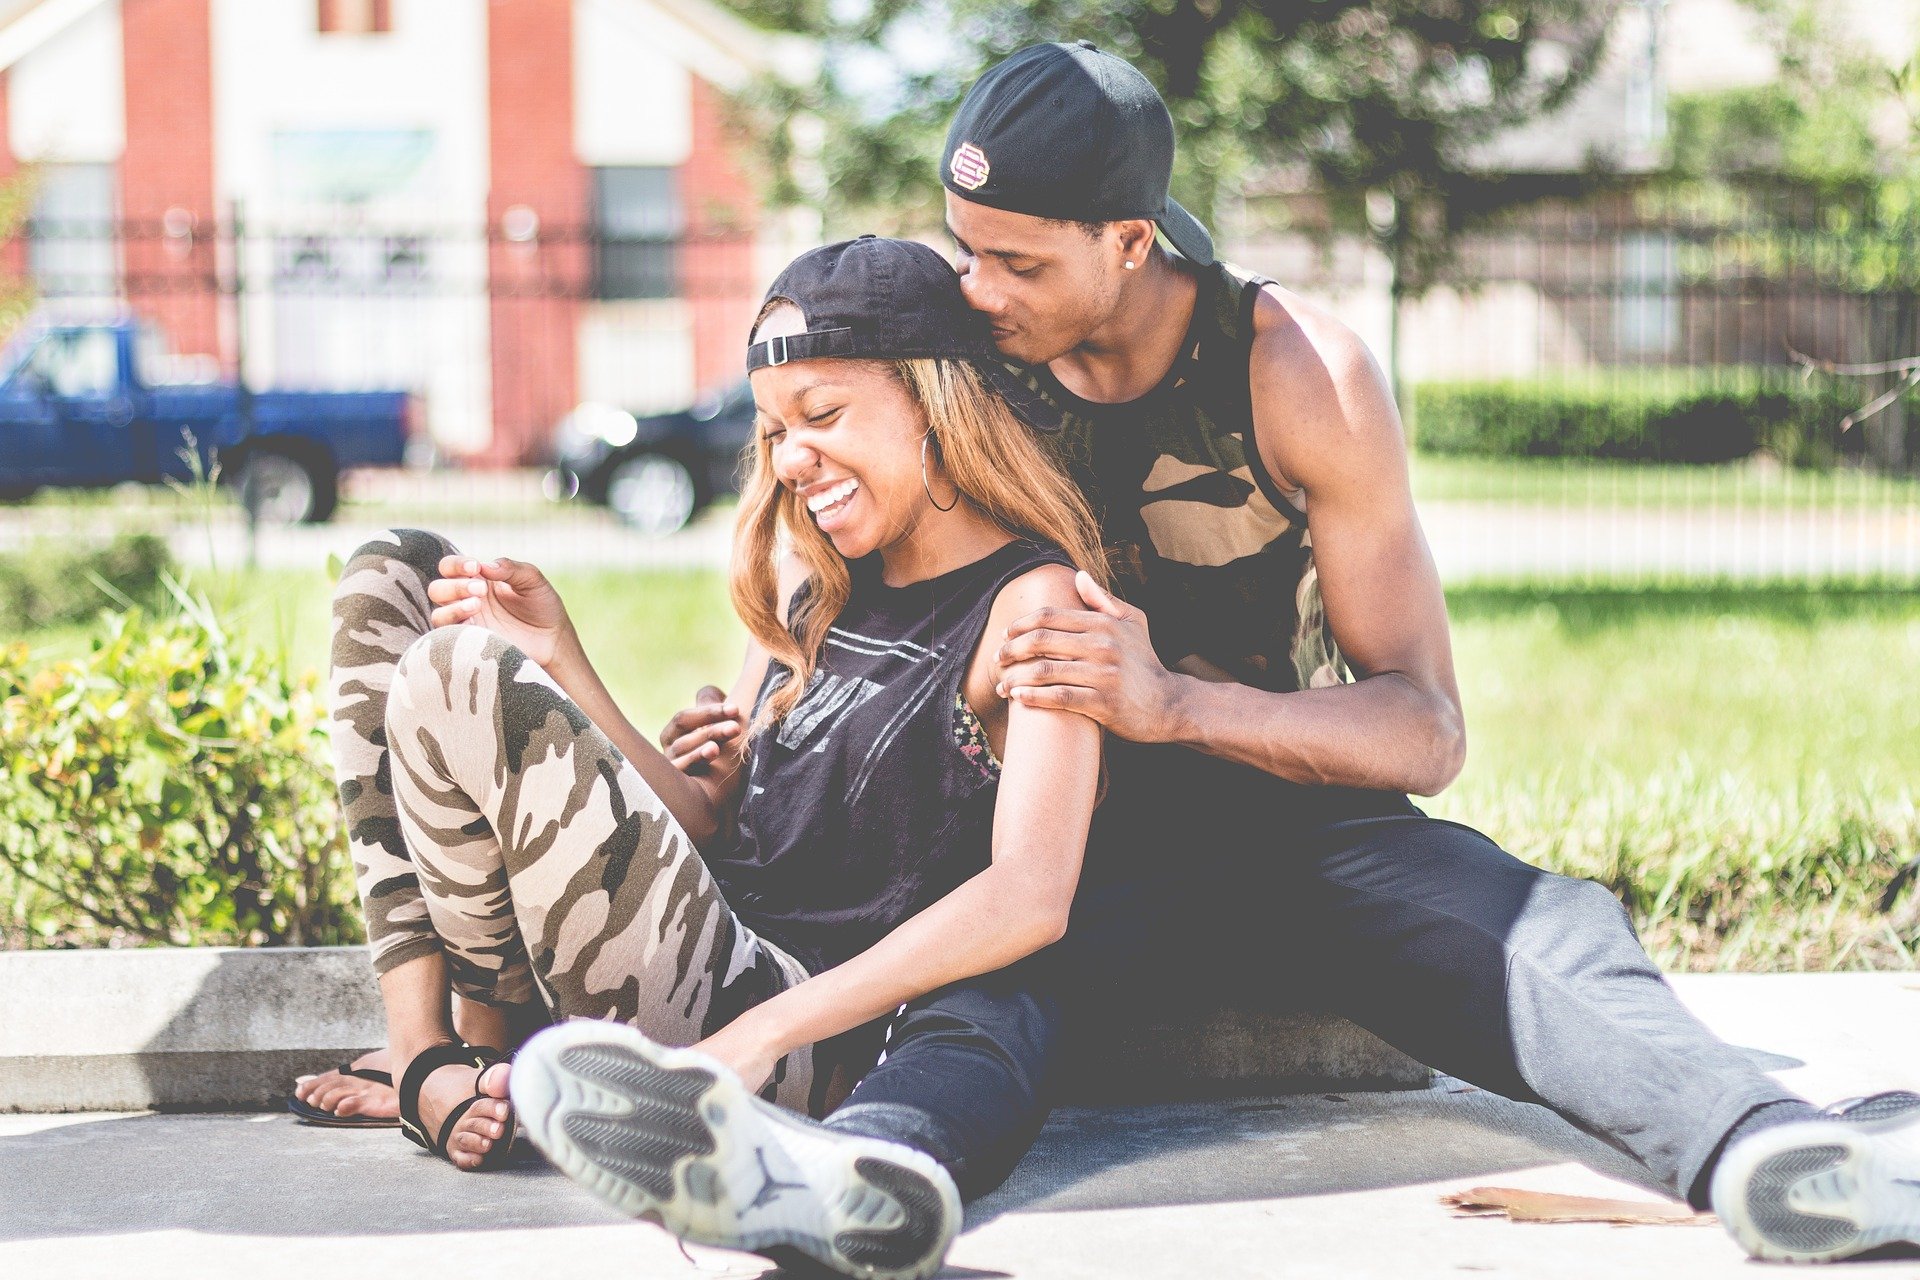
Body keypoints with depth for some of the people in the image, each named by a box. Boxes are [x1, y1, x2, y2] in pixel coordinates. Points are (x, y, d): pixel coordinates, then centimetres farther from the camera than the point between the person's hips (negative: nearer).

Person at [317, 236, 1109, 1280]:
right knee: (394, 576, 9)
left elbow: (1031, 897, -22)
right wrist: (561, 667, 0)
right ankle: (421, 1054, -5)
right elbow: (710, 822, 14)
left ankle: (488, 1052, 2)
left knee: (460, 677, -23)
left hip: (809, 1061, -9)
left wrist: (762, 1032, -29)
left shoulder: (1032, 600, -8)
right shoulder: (815, 586, 17)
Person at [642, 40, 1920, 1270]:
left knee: (1553, 936, -32)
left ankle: (1763, 1147, -59)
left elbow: (1427, 731, -14)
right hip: (1081, 839, 1)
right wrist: (771, 726, -8)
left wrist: (1173, 704, -31)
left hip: (1308, 824, 0)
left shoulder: (1300, 373, -11)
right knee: (983, 990, -36)